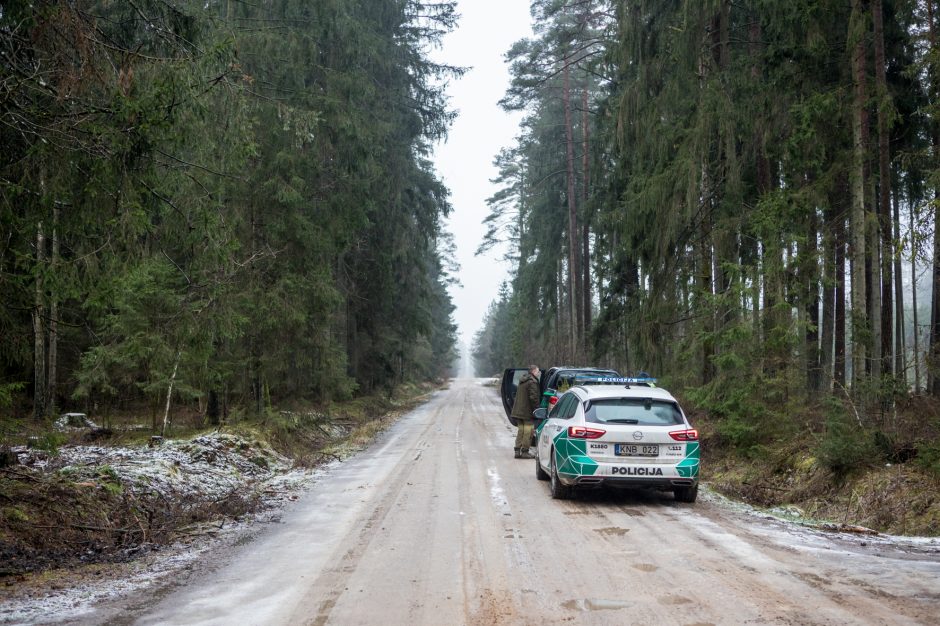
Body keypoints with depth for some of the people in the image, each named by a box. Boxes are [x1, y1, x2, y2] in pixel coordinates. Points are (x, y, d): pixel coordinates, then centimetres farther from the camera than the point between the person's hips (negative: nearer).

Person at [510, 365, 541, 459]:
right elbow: (533, 398, -20)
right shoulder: (532, 382, -14)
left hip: (519, 411, 9)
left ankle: (517, 450, 12)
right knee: (528, 431, -3)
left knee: (521, 431, 13)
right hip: (527, 412, -9)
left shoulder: (522, 381, 16)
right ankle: (524, 452, -3)